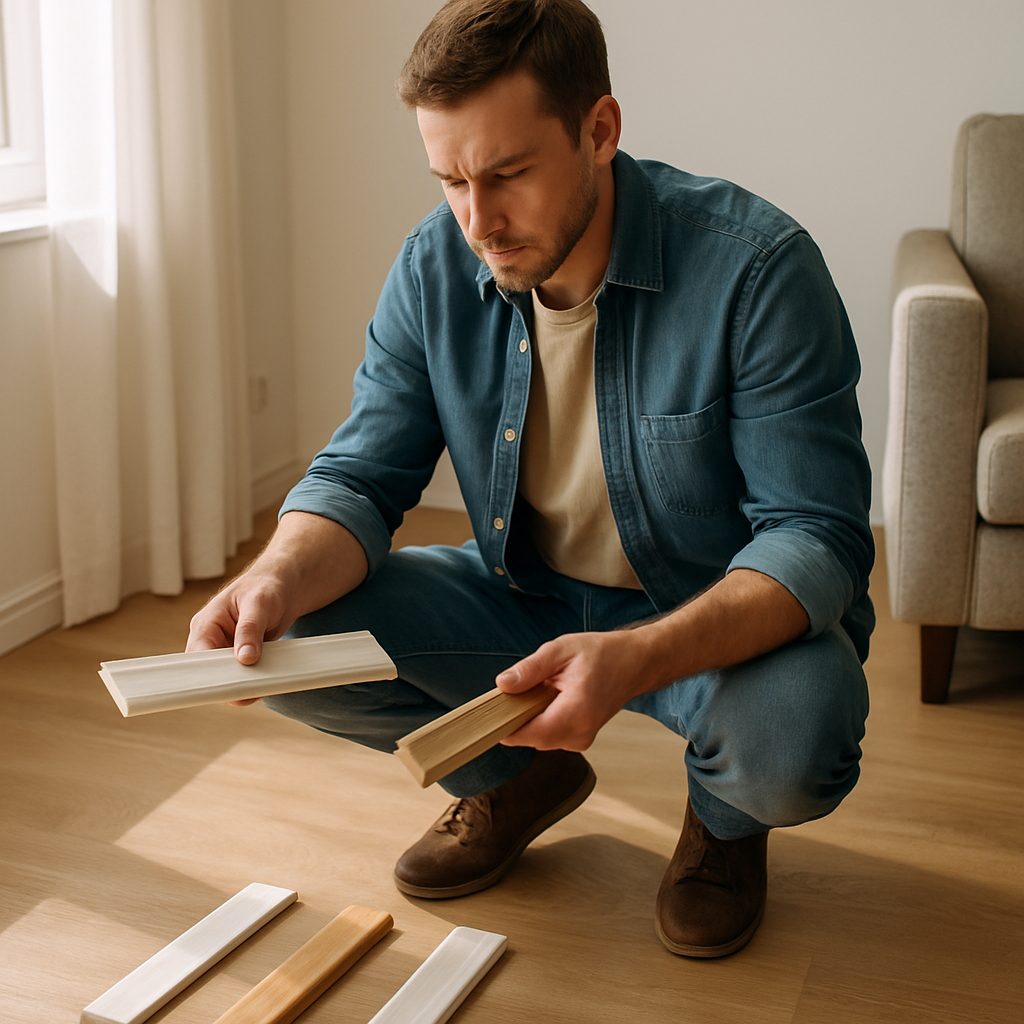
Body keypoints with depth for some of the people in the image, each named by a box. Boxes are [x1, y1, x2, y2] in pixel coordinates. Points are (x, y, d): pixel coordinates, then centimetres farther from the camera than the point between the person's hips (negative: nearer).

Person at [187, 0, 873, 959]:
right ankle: (519, 776, 14)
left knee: (788, 746, -37)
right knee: (290, 642, -14)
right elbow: (361, 475, -7)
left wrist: (637, 659, -43)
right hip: (524, 601, 4)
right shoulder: (435, 266, -9)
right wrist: (279, 578, -31)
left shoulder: (757, 267, -24)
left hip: (726, 615, -4)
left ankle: (724, 816, 5)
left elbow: (817, 537, -25)